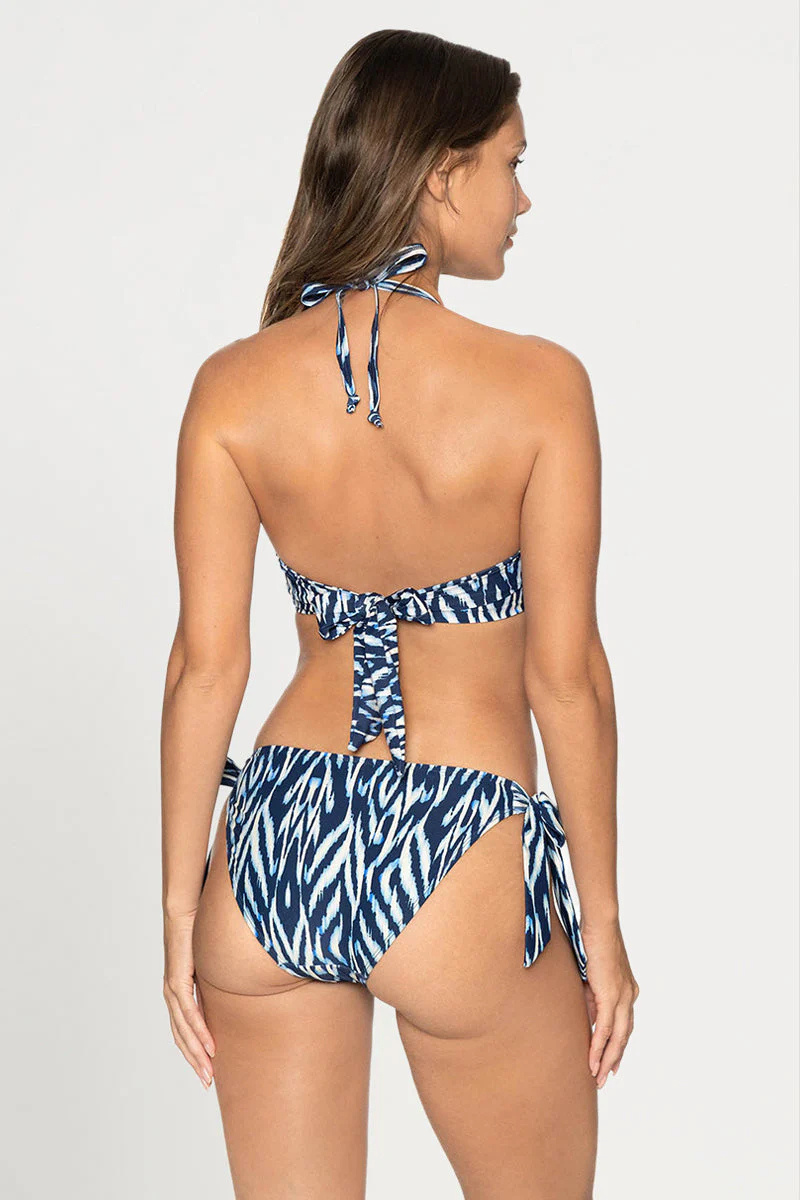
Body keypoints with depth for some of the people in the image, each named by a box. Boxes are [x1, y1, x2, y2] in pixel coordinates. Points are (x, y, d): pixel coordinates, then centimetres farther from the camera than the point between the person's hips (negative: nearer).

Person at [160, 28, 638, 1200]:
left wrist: (181, 908, 6)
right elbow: (566, 674, -10)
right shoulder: (537, 386, -13)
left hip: (274, 850, 3)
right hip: (459, 871, -3)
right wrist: (602, 923, 1)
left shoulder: (233, 387, -5)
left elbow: (205, 666, -3)